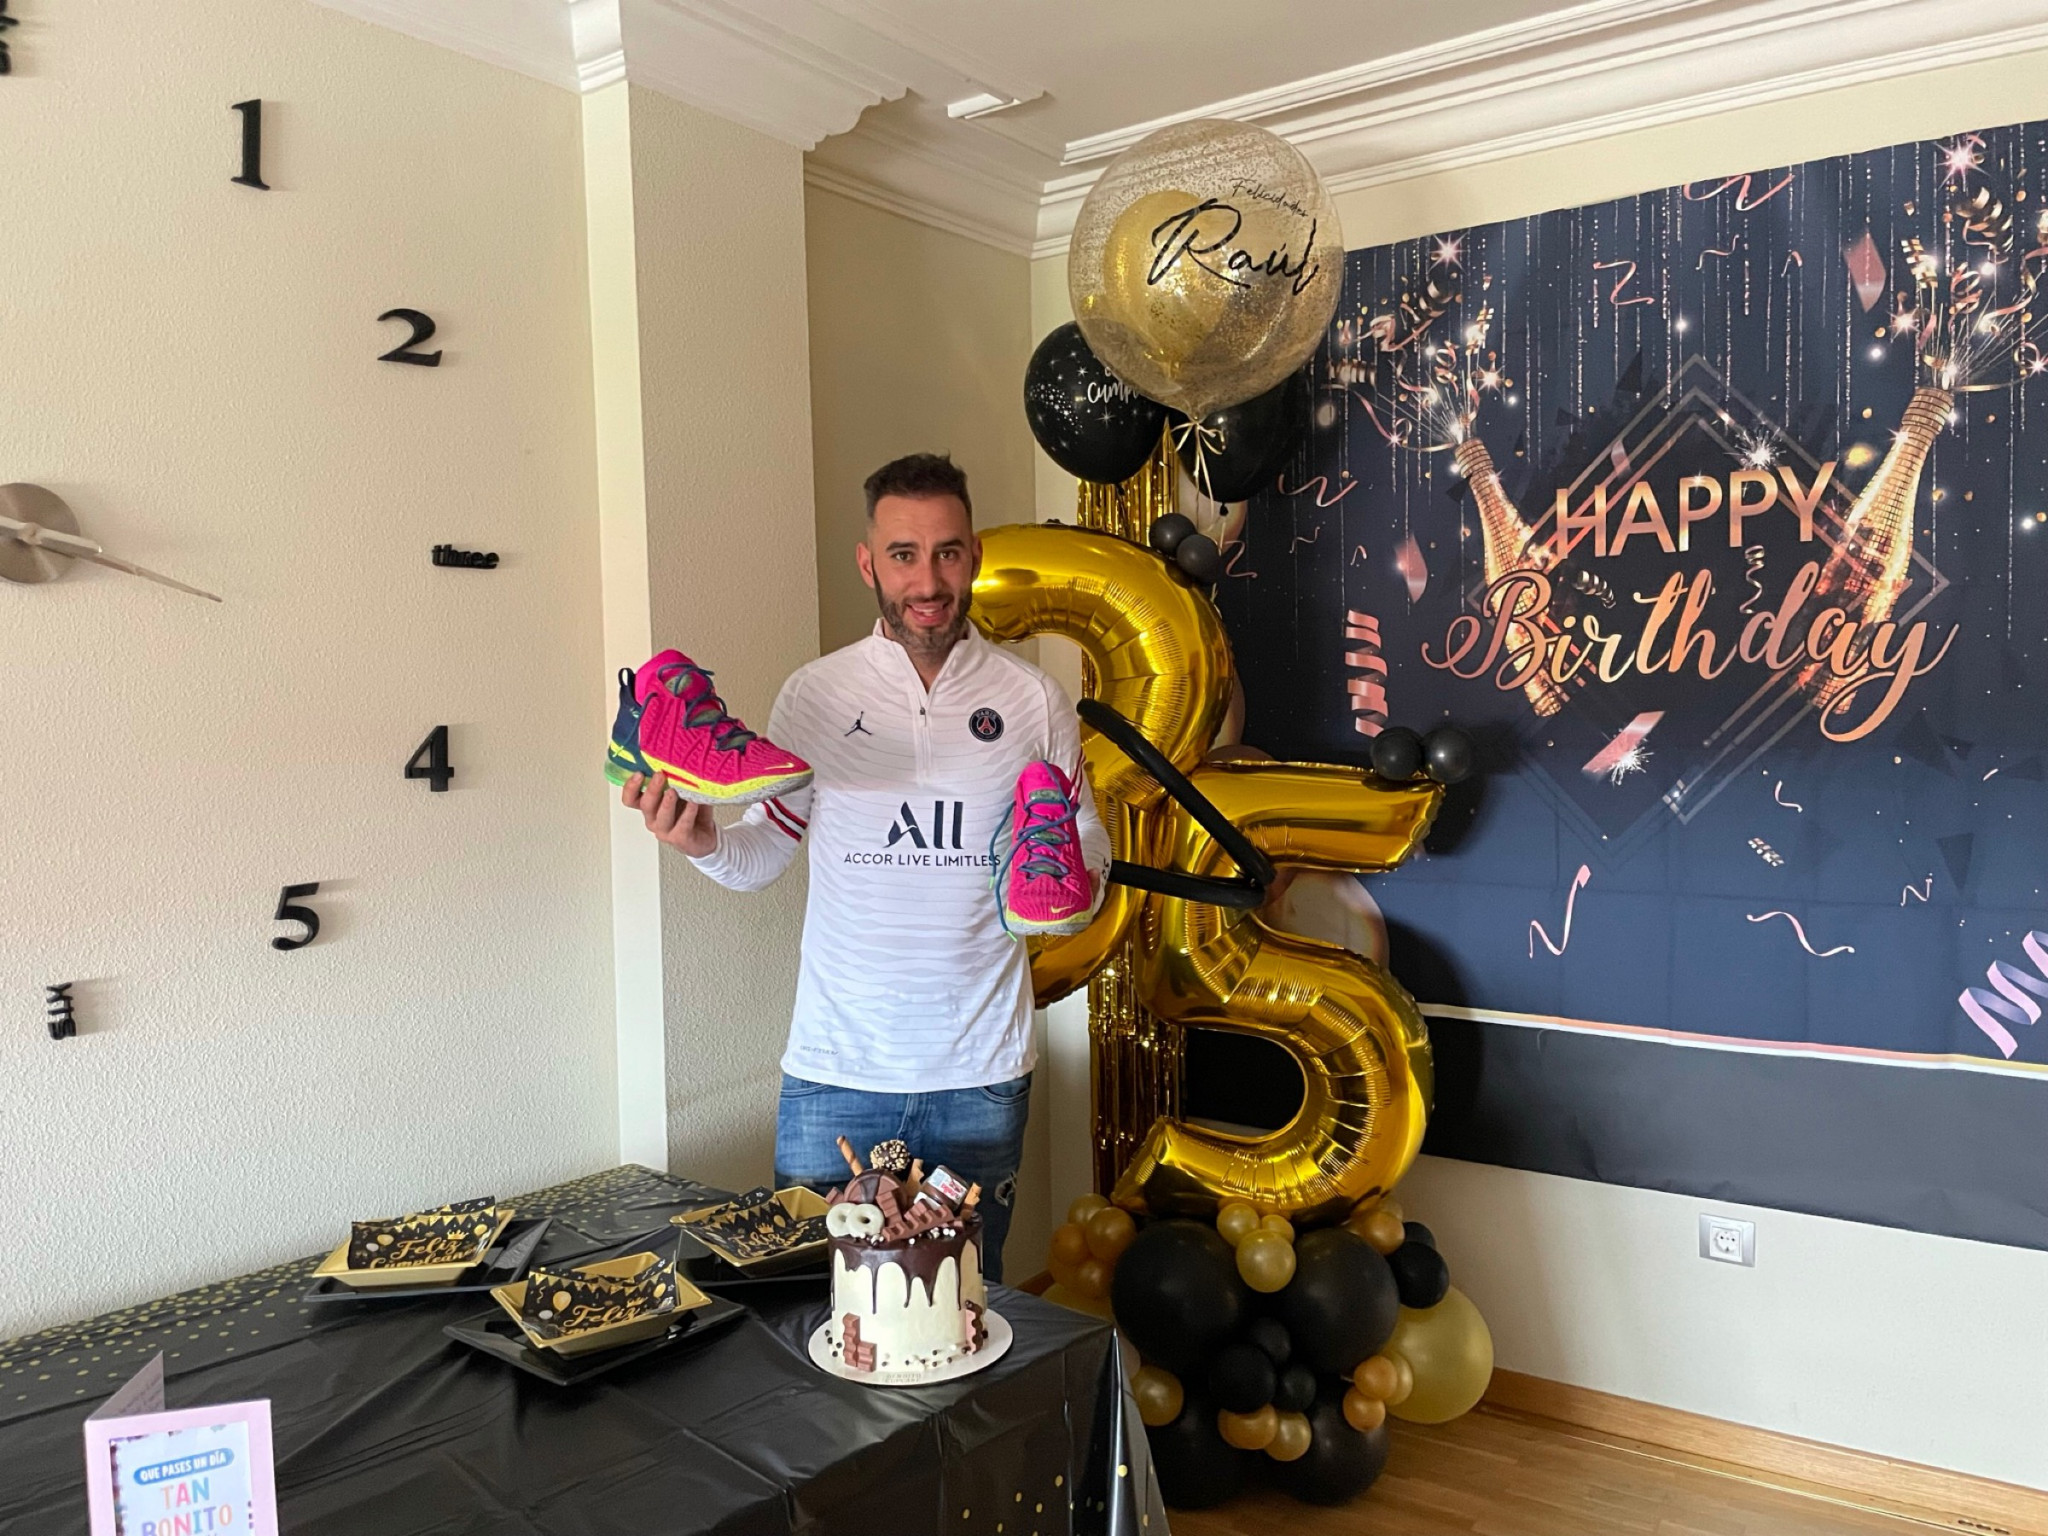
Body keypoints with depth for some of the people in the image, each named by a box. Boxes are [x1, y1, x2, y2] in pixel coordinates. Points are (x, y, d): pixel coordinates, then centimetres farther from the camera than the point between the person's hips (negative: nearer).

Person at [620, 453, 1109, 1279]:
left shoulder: (1034, 699, 0)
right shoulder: (814, 694, -1)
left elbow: (1092, 847, 7)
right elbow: (761, 854, 5)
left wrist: (1071, 880, -15)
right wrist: (704, 842, -16)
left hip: (980, 1073, 1)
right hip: (835, 1068, 0)